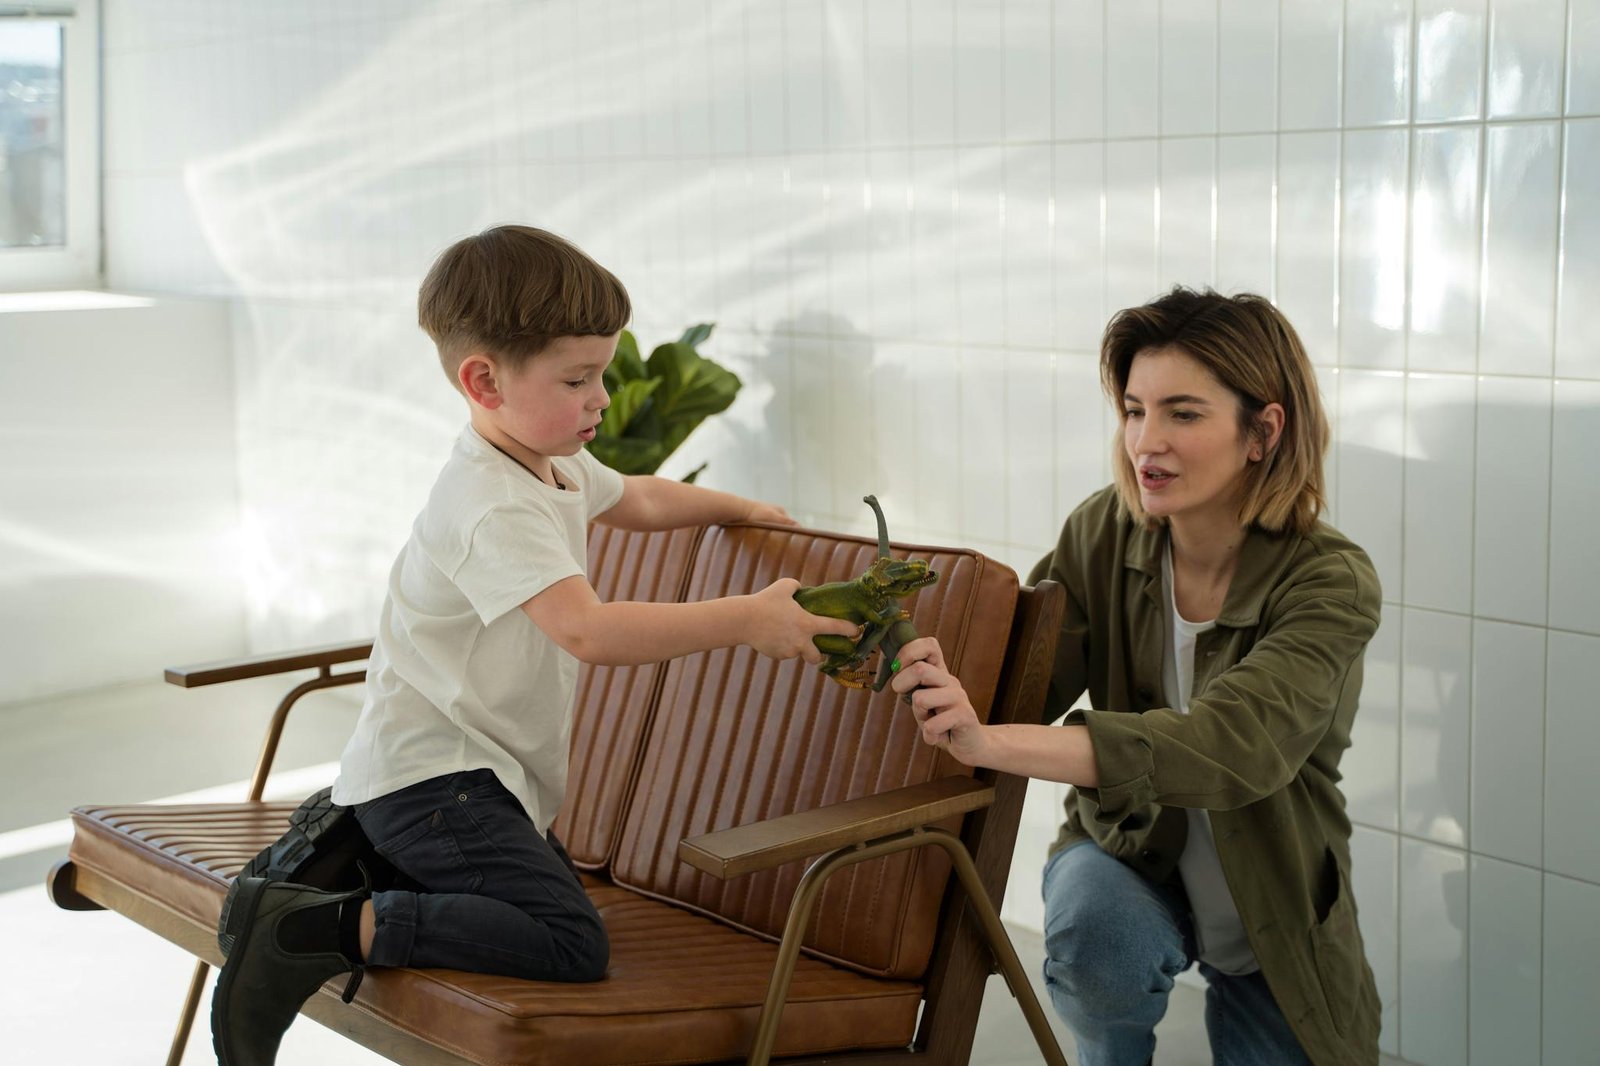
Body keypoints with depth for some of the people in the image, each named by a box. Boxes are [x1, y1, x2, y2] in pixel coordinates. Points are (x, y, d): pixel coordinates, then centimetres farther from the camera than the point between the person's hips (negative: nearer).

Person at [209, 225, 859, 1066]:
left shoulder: (554, 466, 9)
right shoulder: (493, 507, -24)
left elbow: (636, 499, 33)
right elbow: (587, 629, -37)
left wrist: (740, 508, 37)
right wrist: (745, 620, -35)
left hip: (474, 767, 11)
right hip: (428, 770, -11)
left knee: (552, 880, 29)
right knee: (570, 945, -23)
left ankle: (354, 840, 21)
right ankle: (318, 931, -20)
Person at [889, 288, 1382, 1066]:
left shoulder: (1331, 583, -25)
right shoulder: (1104, 533, -14)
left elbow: (1233, 747, -41)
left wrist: (993, 743, -53)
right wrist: (929, 675, -42)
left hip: (1273, 916, 0)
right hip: (1127, 855, 1)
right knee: (1095, 934, -32)